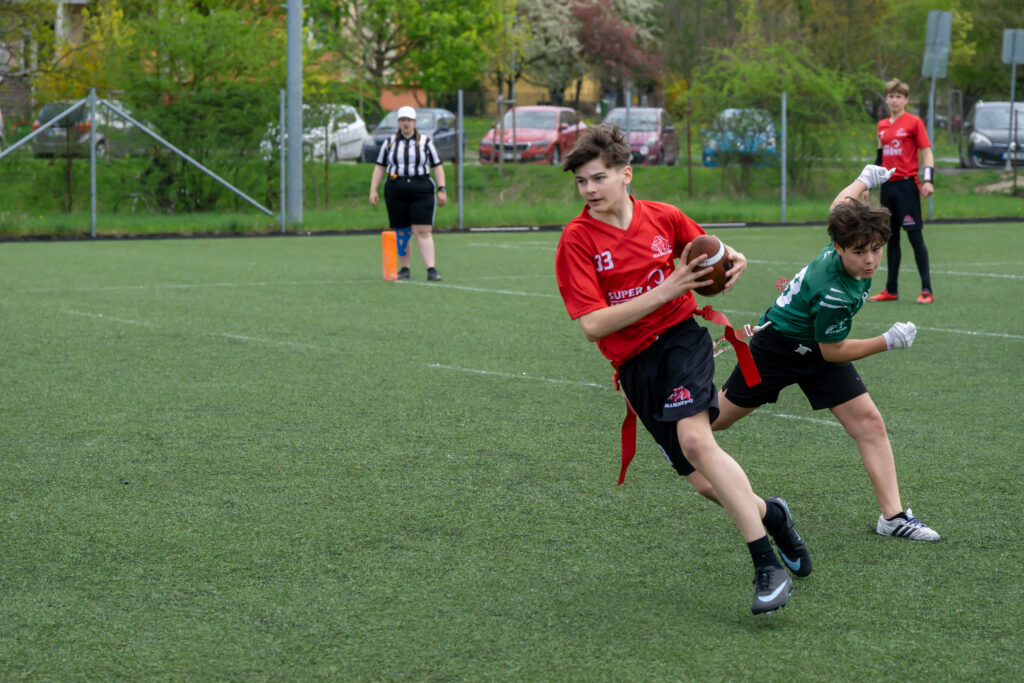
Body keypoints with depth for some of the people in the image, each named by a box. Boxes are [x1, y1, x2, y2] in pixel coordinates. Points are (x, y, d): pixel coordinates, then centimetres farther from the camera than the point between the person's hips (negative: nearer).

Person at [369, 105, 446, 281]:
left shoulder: (426, 142, 9)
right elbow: (379, 167, 14)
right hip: (395, 191, 2)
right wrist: (373, 190, 5)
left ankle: (431, 269, -15)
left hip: (421, 190, -2)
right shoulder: (389, 143, 13)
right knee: (401, 232, 3)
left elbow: (437, 167, 9)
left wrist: (441, 189, 0)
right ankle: (404, 269, 13)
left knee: (423, 231, -11)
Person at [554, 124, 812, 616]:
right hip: (633, 363, 1)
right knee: (702, 475, -4)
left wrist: (733, 259, -4)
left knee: (694, 439, -26)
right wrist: (666, 290, -20)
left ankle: (768, 568, -26)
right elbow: (593, 325, -15)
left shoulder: (663, 218, 1)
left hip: (680, 336, -1)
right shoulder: (577, 240, -8)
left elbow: (706, 253, 21)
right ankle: (767, 514, 27)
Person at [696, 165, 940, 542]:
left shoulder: (846, 240, -17)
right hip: (778, 345, -7)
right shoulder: (832, 294, -38)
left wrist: (865, 179, 24)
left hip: (819, 350, 7)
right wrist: (888, 341, -27)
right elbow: (833, 352, -23)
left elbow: (839, 205, 6)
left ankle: (893, 516, -8)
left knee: (869, 422, -7)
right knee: (718, 417, 11)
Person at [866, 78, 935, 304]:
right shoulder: (882, 126, 15)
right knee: (891, 238, 9)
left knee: (915, 236, -8)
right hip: (888, 186, 6)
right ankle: (891, 290, 14)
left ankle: (926, 290, -7)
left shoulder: (914, 122, -3)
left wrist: (928, 180, -17)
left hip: (907, 185, -6)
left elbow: (926, 152, -6)